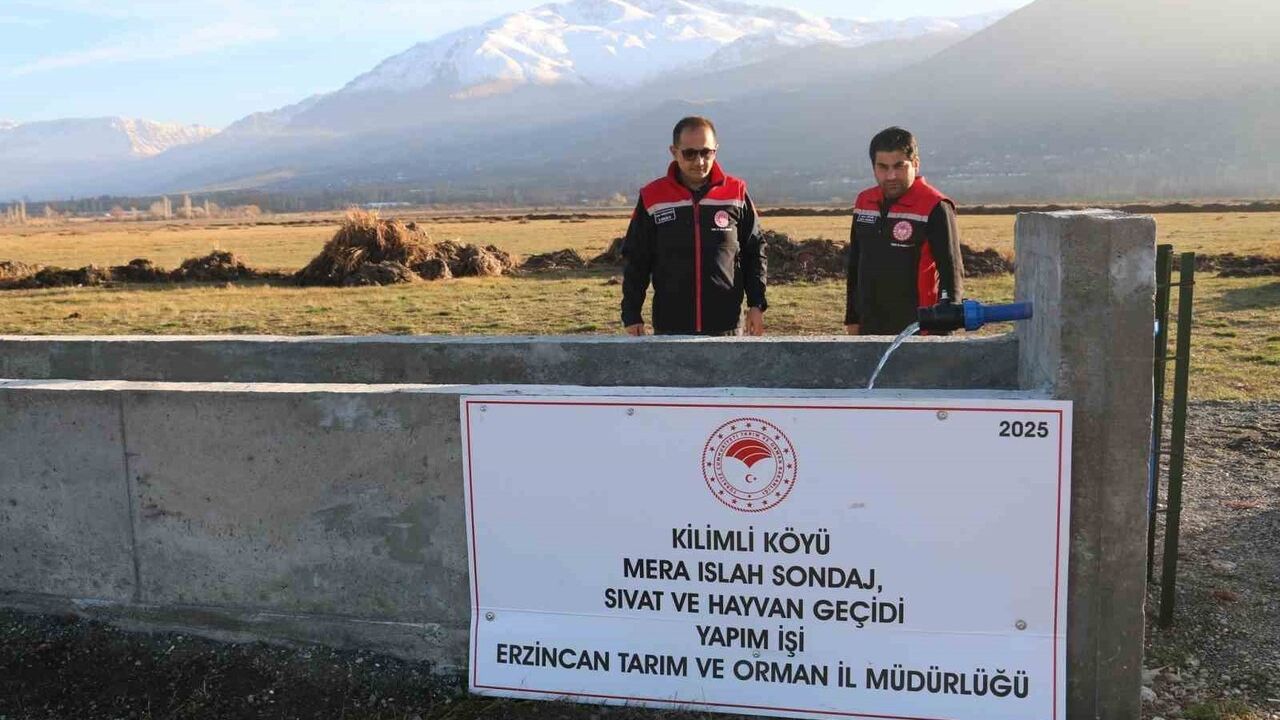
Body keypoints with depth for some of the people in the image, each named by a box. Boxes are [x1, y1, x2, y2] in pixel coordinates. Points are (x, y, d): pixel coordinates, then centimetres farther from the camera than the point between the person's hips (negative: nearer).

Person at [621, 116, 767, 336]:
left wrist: (756, 304, 2)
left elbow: (755, 252, 8)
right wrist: (631, 315, 2)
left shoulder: (735, 193, 2)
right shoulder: (652, 199, 1)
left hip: (726, 325, 0)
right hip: (670, 327, 0)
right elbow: (636, 262, 5)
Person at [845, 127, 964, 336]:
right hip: (869, 330, 6)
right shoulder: (864, 201, 11)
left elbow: (952, 272, -9)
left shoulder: (935, 208, -9)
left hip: (916, 332, -6)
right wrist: (852, 319, 20)